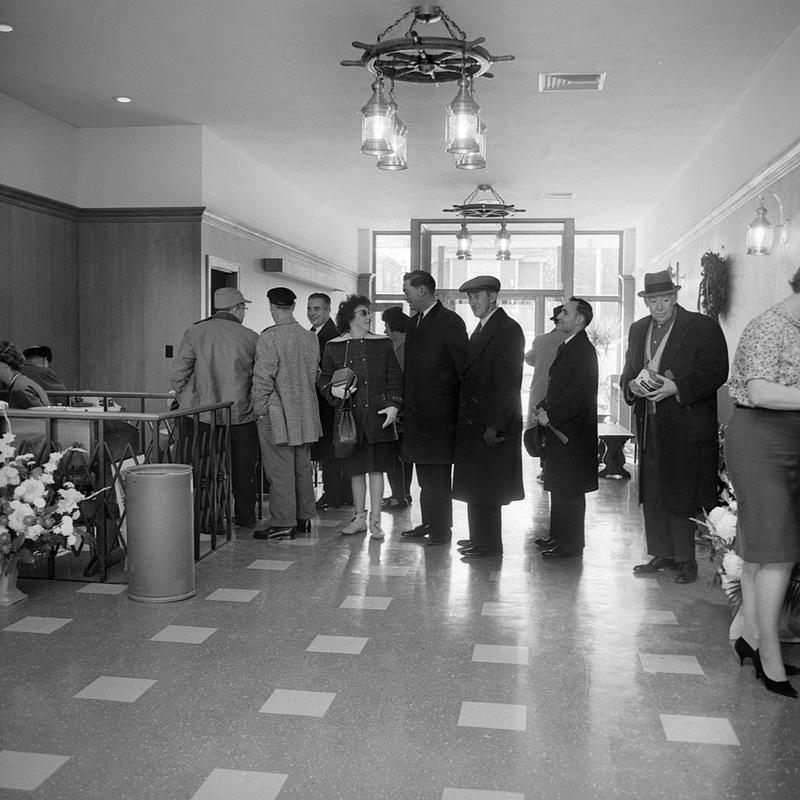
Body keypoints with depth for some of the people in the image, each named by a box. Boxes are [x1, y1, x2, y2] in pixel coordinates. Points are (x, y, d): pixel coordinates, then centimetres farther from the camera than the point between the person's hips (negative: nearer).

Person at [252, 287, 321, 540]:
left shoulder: (269, 338, -15)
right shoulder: (311, 338, 5)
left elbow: (263, 378, -16)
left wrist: (260, 410, -7)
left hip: (277, 414, -7)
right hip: (305, 414, 7)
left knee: (280, 471, -1)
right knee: (302, 467, 16)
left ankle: (283, 524, 4)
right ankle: (304, 518, 25)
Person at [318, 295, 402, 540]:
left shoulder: (383, 343, 5)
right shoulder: (333, 347, 4)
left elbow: (395, 379, 6)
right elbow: (323, 380, 10)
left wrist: (394, 405, -7)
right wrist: (334, 391, -11)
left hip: (378, 417, 0)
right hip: (349, 417, 1)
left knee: (376, 468, 1)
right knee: (356, 470, 8)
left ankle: (375, 520, 9)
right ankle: (359, 518, 21)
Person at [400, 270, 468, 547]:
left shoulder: (450, 322, -9)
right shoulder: (414, 322, 15)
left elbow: (463, 366, -10)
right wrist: (406, 404, 11)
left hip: (440, 413, -8)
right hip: (416, 413, 8)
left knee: (439, 474, -2)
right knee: (424, 474, 13)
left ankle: (442, 529, 7)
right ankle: (429, 523, 23)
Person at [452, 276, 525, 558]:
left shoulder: (508, 329, -12)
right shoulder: (482, 329, 17)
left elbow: (508, 382, -18)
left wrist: (495, 426, -20)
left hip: (491, 422, -9)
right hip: (473, 421, 9)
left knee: (485, 485, -3)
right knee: (474, 485, 14)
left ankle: (489, 544, 7)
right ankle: (480, 538, 24)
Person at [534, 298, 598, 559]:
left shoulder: (584, 350, -15)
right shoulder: (565, 347, 16)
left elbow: (580, 395, -21)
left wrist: (550, 415, -17)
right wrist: (544, 409, 6)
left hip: (572, 434, -10)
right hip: (558, 431, 10)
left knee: (569, 491, -3)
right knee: (558, 488, 17)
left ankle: (570, 545, 6)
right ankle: (558, 537, 27)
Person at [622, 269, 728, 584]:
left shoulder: (703, 327, -3)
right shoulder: (638, 329, 15)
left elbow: (716, 371, -10)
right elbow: (628, 372, 20)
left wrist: (676, 387, -21)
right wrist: (632, 385, -4)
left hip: (686, 426, -6)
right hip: (649, 427, 6)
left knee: (681, 495, -3)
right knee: (651, 494, 10)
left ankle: (686, 560, 7)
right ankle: (662, 554, 22)